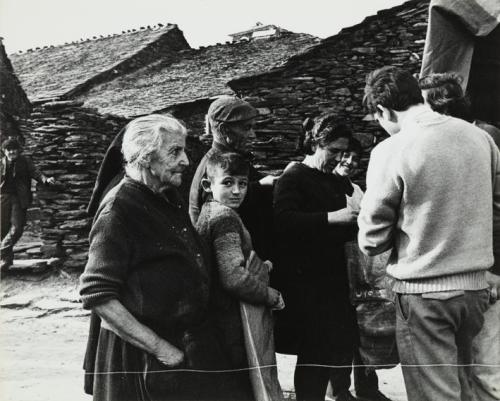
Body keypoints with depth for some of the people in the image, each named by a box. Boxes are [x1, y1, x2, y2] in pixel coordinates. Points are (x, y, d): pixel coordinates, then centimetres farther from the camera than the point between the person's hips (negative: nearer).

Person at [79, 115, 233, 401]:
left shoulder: (170, 198, 8)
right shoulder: (118, 210, -17)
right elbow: (97, 296, -21)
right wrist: (160, 348, -21)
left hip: (194, 345, 8)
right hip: (143, 357, -8)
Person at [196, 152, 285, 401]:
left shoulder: (206, 211, 11)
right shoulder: (226, 217, -18)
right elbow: (234, 278, -27)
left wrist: (259, 266, 12)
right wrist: (274, 297, -14)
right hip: (233, 326, -9)